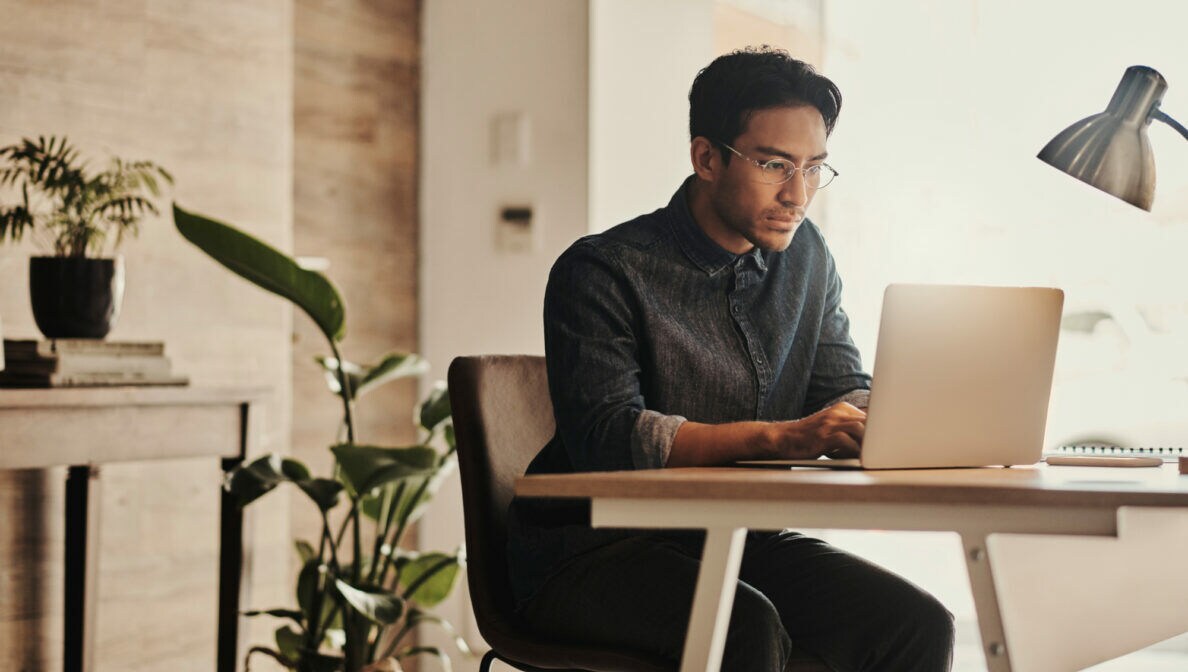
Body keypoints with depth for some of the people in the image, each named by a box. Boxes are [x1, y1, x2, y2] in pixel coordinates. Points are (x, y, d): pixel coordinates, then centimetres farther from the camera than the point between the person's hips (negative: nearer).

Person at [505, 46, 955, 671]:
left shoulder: (805, 257, 11)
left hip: (740, 541, 6)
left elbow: (845, 390, 11)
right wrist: (782, 437, -32)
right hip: (593, 550, -6)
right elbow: (605, 436, -23)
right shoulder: (603, 272, -11)